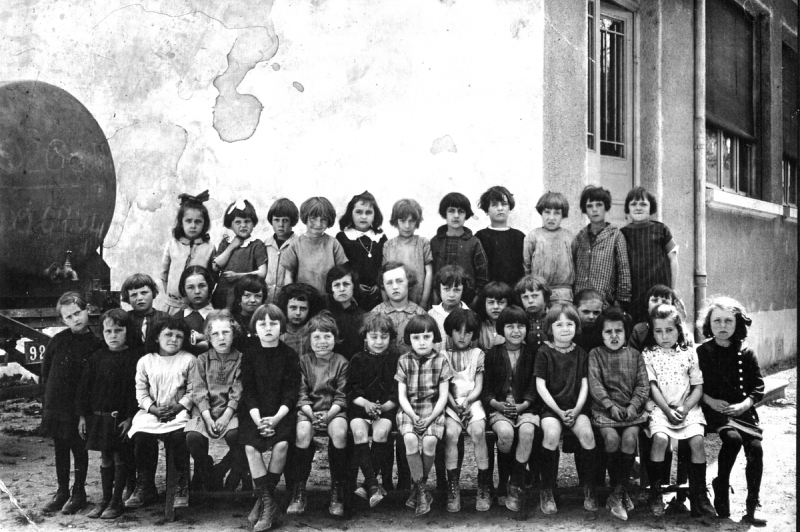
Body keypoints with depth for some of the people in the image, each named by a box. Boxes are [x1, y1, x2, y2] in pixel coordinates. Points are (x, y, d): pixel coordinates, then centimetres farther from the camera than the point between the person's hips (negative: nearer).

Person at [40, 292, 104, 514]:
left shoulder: (96, 344, -9)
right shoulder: (57, 341, 0)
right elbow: (45, 371, 8)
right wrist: (49, 395, 5)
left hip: (80, 409, -3)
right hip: (56, 406, 3)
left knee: (79, 449, 6)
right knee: (60, 449, 14)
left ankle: (78, 493, 19)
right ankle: (62, 492, 26)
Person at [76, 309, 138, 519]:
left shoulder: (132, 359, -8)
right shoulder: (97, 358, 3)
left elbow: (136, 391, -10)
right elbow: (85, 387, 6)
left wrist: (130, 417, -14)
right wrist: (82, 415, 4)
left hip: (121, 418, -4)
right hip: (98, 415, 4)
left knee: (119, 459, 5)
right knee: (105, 459, 13)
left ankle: (116, 502, 15)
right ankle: (105, 500, 23)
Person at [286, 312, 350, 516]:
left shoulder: (341, 362, 4)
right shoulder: (304, 361, 8)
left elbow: (342, 396, -1)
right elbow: (302, 393, 2)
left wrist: (329, 414, -18)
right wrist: (310, 413, -15)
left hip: (334, 410, -1)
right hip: (309, 409, 1)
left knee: (339, 432, -34)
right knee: (303, 432, -33)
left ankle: (337, 490, -18)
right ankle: (299, 490, -18)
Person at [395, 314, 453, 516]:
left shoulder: (441, 361, 2)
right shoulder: (404, 361, 4)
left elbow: (443, 395, -1)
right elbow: (402, 395, 2)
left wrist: (430, 418, -14)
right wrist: (414, 417, -13)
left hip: (433, 410, 0)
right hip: (409, 410, 1)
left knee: (430, 440, -28)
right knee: (410, 439, -29)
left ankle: (418, 485, -5)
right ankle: (421, 491, -17)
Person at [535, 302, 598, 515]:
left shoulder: (581, 354, 10)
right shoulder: (544, 352, 0)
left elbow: (584, 385, 8)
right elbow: (540, 386, -4)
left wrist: (577, 409, -8)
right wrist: (559, 411, -11)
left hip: (576, 407, 3)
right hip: (551, 406, -2)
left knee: (587, 434, -26)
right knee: (551, 434, -31)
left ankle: (589, 488, -8)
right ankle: (546, 491, -16)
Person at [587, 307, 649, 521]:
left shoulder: (635, 355, 12)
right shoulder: (595, 354, 7)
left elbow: (643, 385, 5)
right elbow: (594, 383, -3)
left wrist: (633, 406, -11)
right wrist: (610, 405, -15)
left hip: (631, 409, 1)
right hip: (604, 409, -1)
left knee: (630, 436, -27)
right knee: (611, 437, -28)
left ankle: (617, 495, -16)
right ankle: (622, 492, -10)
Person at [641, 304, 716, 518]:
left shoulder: (689, 353, 9)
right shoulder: (648, 354, 5)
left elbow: (698, 387, 7)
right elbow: (652, 386, -3)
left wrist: (684, 409, -8)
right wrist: (668, 411, -13)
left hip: (687, 407, 2)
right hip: (660, 408, -2)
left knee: (697, 440, -23)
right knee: (660, 438, -28)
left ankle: (698, 494, -9)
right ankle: (655, 492, -13)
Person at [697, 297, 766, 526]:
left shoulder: (746, 354, 6)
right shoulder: (701, 352, 2)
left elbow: (758, 387, 8)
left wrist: (745, 404, -9)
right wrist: (710, 400, -11)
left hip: (742, 410, 2)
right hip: (714, 409, -2)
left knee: (755, 447, -21)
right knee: (733, 438, -31)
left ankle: (752, 508, -9)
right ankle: (721, 487, -7)